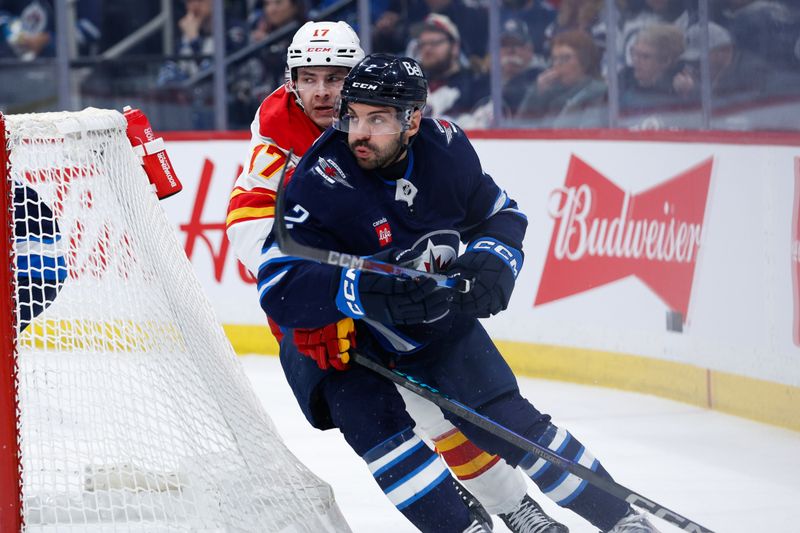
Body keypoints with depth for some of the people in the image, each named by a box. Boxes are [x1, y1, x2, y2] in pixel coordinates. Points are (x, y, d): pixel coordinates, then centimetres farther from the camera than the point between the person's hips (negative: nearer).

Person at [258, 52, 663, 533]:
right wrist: (367, 291, -47)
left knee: (508, 421, -1)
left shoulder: (445, 148, -15)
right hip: (342, 341, -3)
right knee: (380, 432, -26)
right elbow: (280, 290, -34)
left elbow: (501, 213, 4)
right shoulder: (319, 182, -28)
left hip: (438, 318, 3)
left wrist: (491, 260, -18)